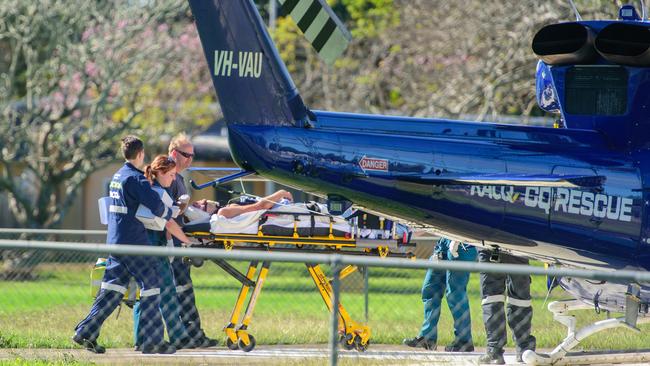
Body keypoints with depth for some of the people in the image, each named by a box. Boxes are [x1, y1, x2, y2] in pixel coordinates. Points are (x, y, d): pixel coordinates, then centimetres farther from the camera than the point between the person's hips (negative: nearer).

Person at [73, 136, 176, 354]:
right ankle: (152, 341, 1)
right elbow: (155, 205, -20)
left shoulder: (117, 176, 15)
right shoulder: (135, 178, -12)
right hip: (134, 242, -8)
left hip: (115, 241, 8)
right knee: (151, 287, -1)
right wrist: (169, 215, 1)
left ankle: (86, 332, 2)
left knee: (112, 289, 9)